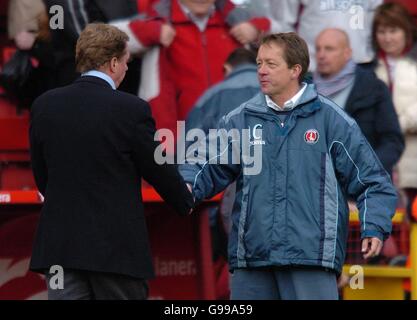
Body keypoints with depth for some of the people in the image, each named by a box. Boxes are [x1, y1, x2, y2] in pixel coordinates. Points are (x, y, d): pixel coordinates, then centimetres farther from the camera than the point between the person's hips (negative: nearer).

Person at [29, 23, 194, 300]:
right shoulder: (131, 109, -10)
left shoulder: (44, 105, 3)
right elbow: (159, 170, 0)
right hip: (117, 246, -4)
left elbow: (41, 175, 12)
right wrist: (186, 201, 20)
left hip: (59, 245, 4)